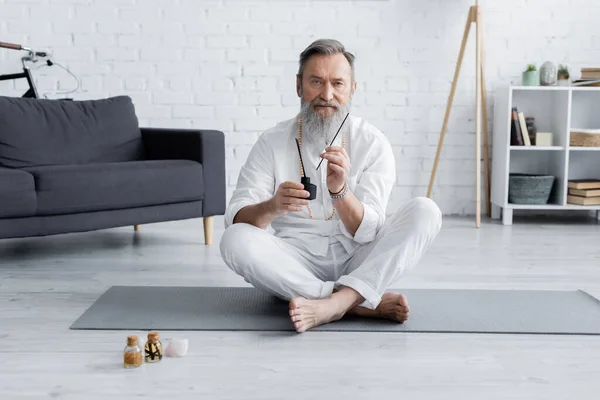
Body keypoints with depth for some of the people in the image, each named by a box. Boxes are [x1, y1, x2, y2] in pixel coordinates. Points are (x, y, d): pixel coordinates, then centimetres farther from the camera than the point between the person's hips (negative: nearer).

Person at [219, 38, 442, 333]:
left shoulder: (373, 143, -4)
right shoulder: (272, 142, -2)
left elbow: (368, 233, -12)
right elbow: (236, 219, -11)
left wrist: (340, 190, -32)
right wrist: (271, 206, -34)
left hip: (358, 262, 0)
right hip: (295, 267, 0)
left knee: (425, 211, -20)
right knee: (235, 240, -28)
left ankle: (335, 302, -36)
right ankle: (367, 303, -27)